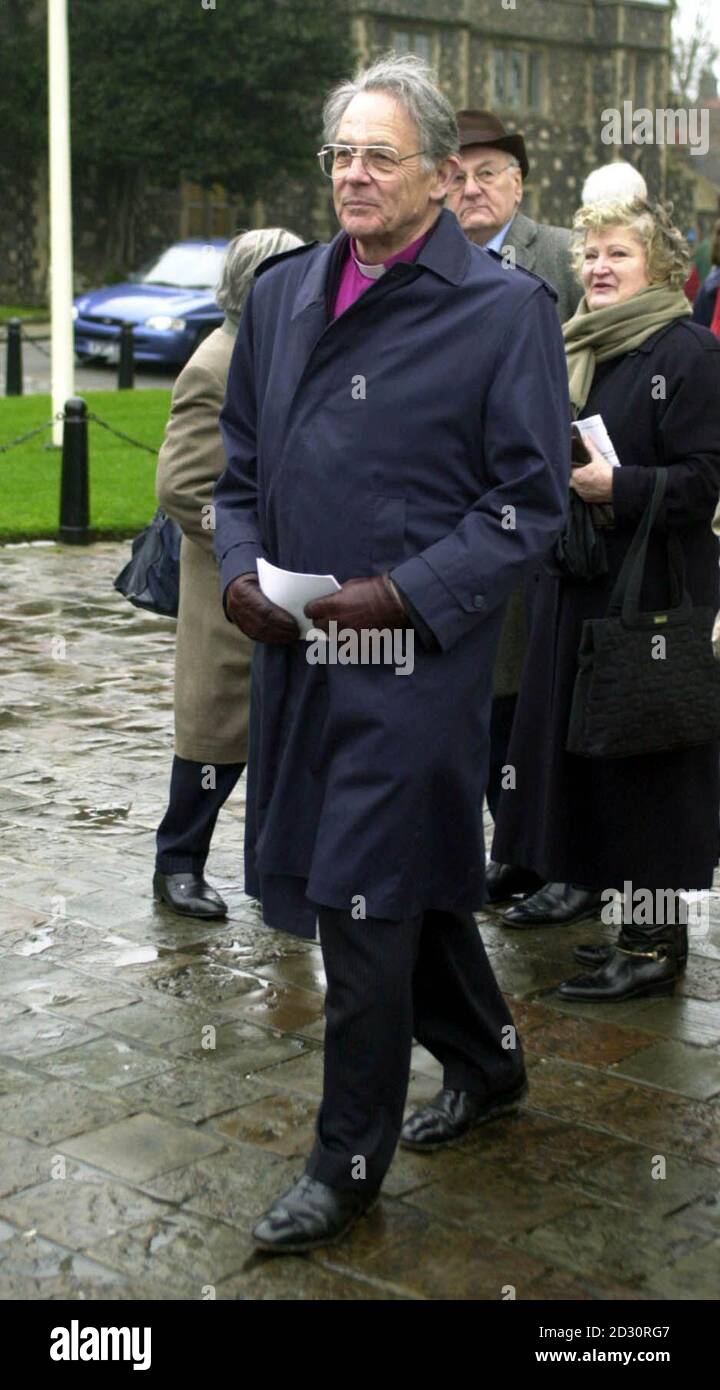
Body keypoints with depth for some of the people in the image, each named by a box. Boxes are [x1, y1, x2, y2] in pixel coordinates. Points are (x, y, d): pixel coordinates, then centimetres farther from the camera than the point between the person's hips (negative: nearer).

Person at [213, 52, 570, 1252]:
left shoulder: (505, 309, -6)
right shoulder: (282, 295, 11)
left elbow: (531, 498, -8)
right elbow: (242, 464, 17)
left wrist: (406, 594, -18)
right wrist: (241, 568, -2)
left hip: (418, 657, -6)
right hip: (296, 651, 6)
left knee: (368, 903, -3)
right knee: (412, 880, 19)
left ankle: (349, 1163, 13)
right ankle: (486, 1063, 41)